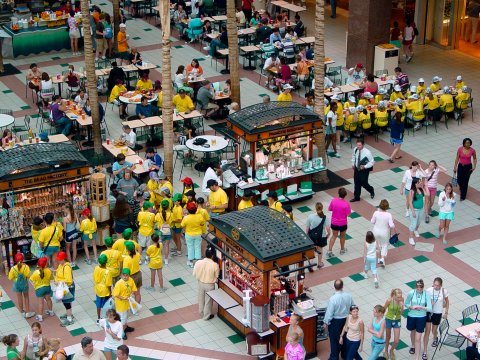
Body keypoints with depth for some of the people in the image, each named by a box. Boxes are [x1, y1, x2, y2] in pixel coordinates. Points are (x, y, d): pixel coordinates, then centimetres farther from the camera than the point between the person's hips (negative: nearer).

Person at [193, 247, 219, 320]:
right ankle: (207, 316, 32)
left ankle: (201, 313, 45)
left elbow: (194, 274, -7)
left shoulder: (198, 262, -19)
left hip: (201, 283, 3)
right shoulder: (215, 265, -26)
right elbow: (216, 276, -12)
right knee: (208, 300, 17)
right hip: (210, 285, -3)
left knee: (201, 299, 25)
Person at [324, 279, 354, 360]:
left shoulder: (332, 299, -29)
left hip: (335, 321, -5)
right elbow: (352, 307, -1)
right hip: (346, 319, 5)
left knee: (334, 340, 12)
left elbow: (329, 312, -21)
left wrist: (326, 322, -6)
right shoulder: (348, 296, -15)